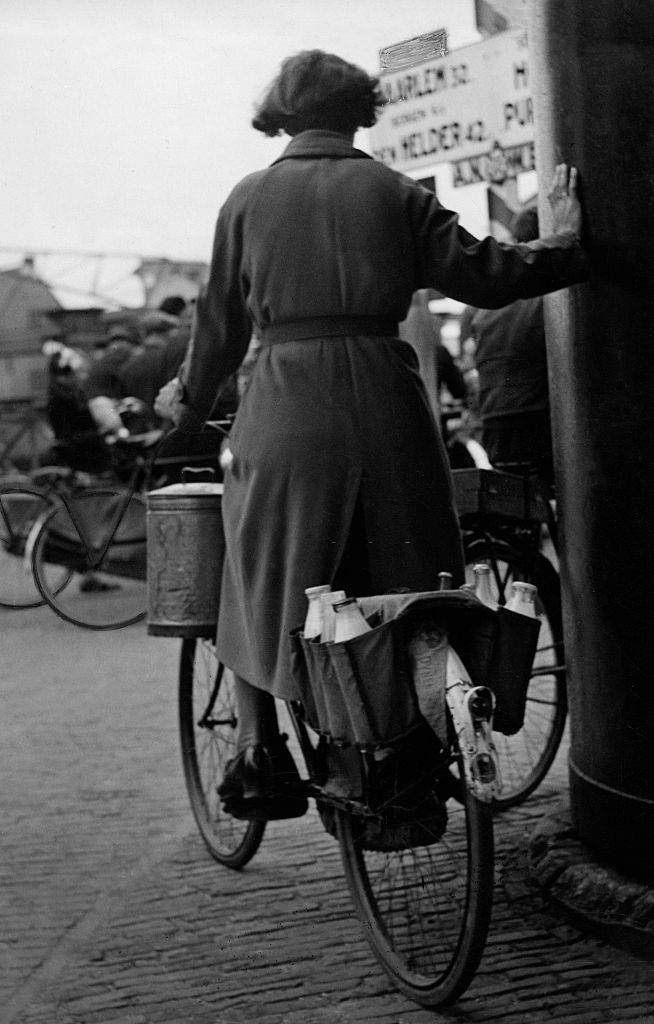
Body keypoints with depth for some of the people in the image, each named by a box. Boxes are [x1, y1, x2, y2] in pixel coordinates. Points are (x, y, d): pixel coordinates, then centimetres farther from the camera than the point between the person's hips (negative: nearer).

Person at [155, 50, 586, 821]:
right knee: (400, 583, 13)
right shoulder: (393, 192, 5)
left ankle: (258, 749, 6)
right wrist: (564, 245, 16)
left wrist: (190, 402, 23)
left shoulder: (250, 198, 7)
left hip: (286, 409, 0)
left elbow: (221, 321, 9)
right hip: (385, 404, 1)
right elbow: (482, 275, 1)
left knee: (262, 579, 13)